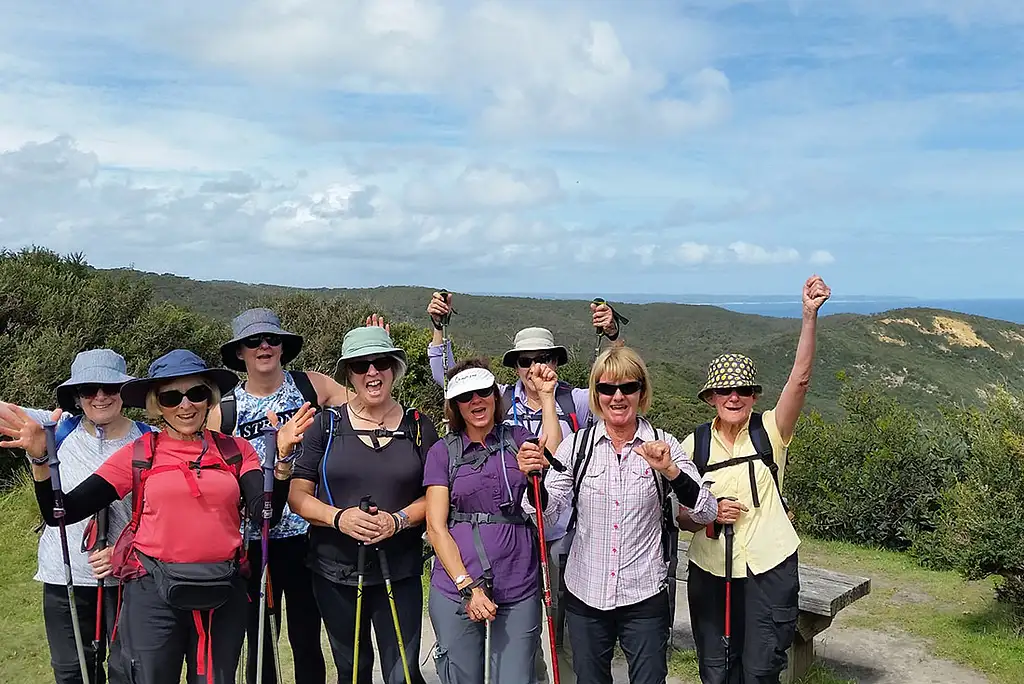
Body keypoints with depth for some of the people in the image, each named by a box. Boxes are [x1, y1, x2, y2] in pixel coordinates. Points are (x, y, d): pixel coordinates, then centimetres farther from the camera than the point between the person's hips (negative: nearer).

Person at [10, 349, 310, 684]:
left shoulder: (236, 450, 3)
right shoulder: (137, 455, -1)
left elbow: (265, 513, -9)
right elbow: (63, 512, -3)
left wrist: (281, 458, -21)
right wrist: (41, 460, -17)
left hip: (224, 593, 1)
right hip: (153, 592, -1)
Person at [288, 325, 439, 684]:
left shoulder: (419, 426, 2)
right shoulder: (326, 425, 2)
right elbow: (298, 493, 0)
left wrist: (398, 520, -18)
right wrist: (338, 517, -19)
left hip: (399, 571, -1)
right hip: (335, 572, 1)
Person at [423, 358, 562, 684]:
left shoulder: (517, 438, 8)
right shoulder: (443, 452, 3)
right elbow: (436, 527, -2)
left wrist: (546, 395, -9)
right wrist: (468, 586, -11)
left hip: (518, 590, 1)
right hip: (456, 588, -1)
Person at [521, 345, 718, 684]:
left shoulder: (663, 445, -4)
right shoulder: (577, 445, -1)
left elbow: (706, 512, -9)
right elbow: (546, 513, -4)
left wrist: (671, 471, -25)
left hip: (645, 596, -1)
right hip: (585, 593, 2)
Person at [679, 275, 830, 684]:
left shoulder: (770, 432, -4)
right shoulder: (694, 445, -1)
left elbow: (800, 379, -20)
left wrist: (809, 315, -30)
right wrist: (709, 513, -16)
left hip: (769, 570, -1)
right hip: (709, 570, 2)